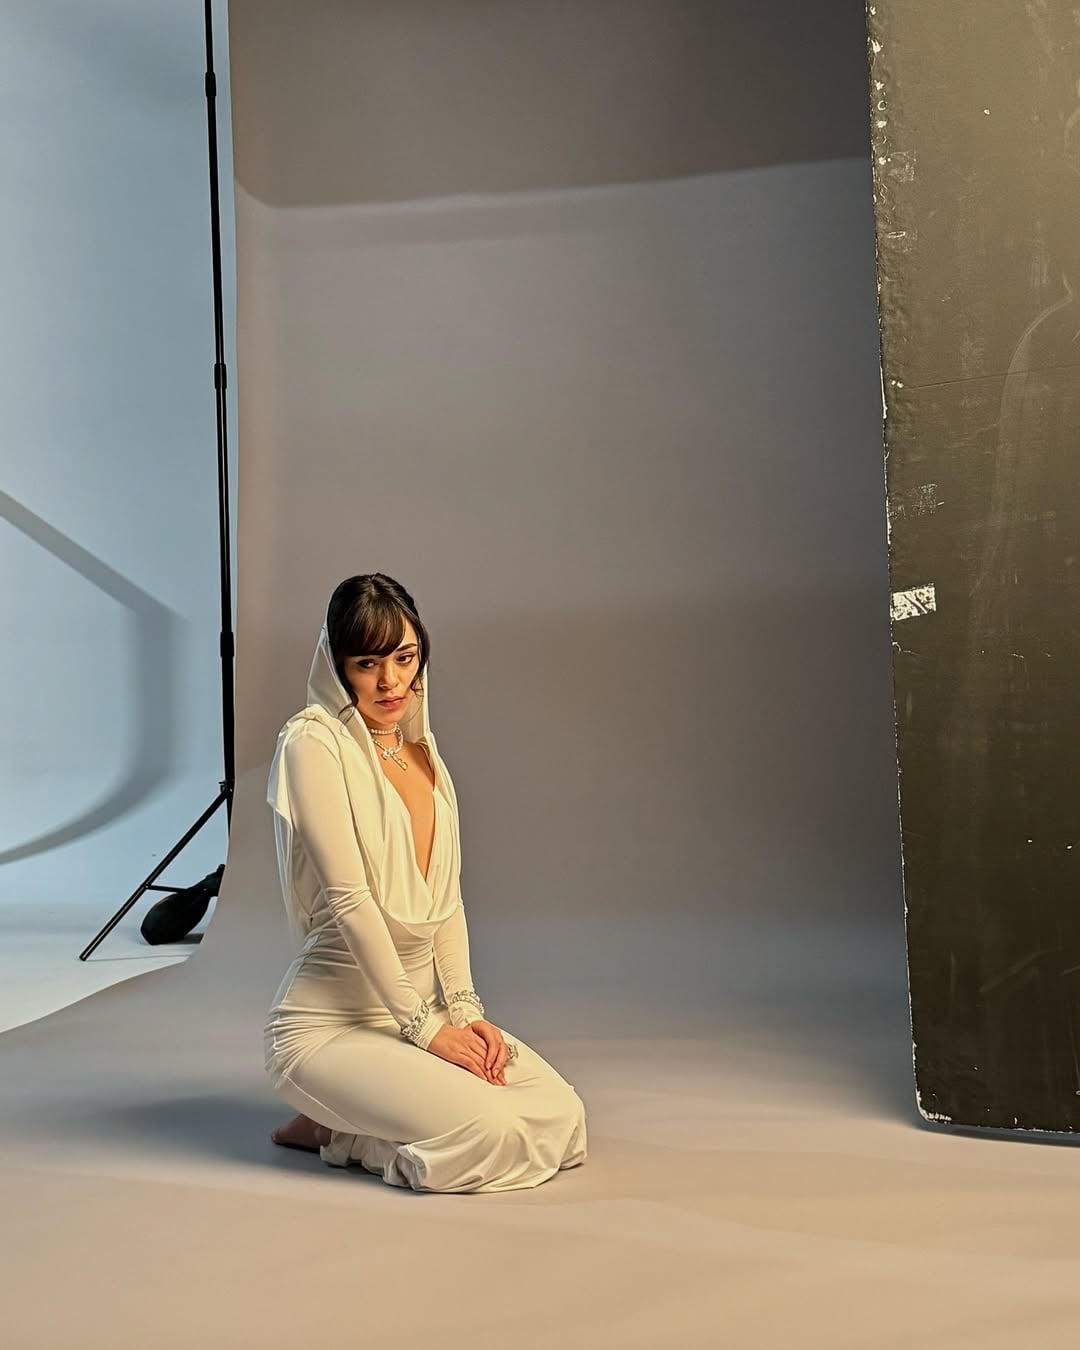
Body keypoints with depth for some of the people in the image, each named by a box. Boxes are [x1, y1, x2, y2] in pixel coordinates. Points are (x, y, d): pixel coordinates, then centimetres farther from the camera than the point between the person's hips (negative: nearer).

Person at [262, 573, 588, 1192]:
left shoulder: (422, 749, 11)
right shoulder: (313, 742, -12)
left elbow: (447, 896, 10)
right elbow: (349, 899, -17)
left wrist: (464, 1008, -3)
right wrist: (425, 1026, -17)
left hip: (421, 1008, 8)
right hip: (330, 1020, -8)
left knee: (562, 1117, -6)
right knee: (489, 1131, -25)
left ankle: (348, 1119, 10)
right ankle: (330, 1129, 2)